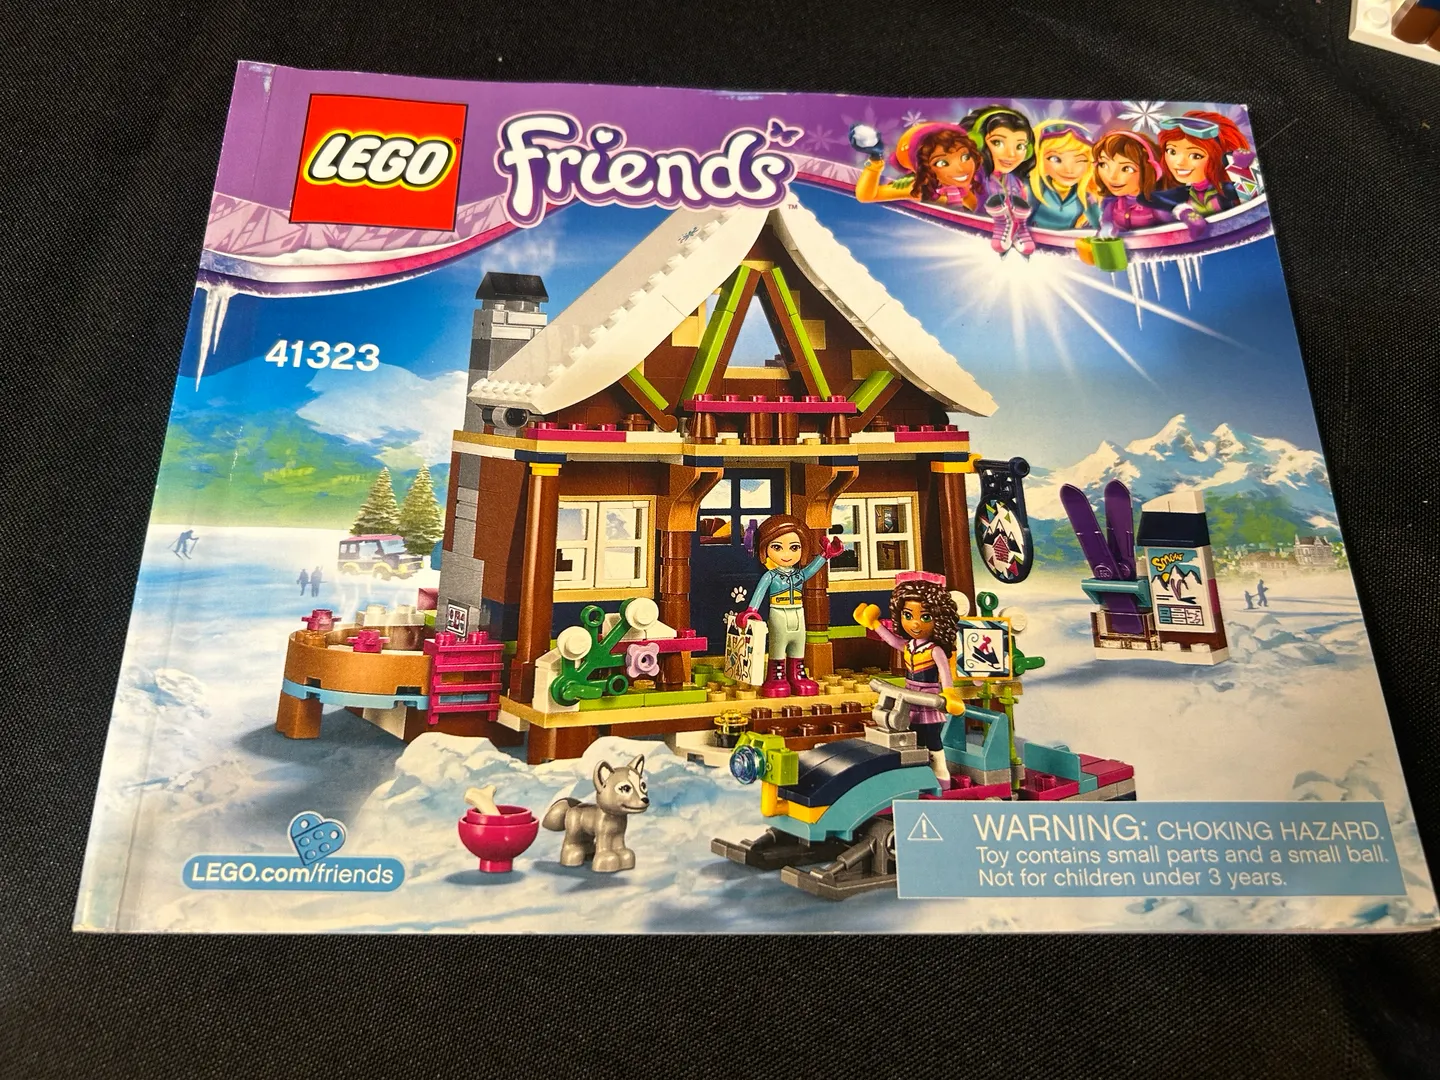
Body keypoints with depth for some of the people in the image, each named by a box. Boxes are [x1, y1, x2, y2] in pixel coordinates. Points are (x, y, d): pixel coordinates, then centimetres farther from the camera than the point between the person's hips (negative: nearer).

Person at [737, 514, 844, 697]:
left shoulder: (799, 574, 2)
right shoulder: (770, 576, -11)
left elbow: (811, 569, 17)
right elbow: (759, 592, -17)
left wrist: (824, 555, 12)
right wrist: (751, 610, -28)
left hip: (798, 619, 5)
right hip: (779, 619, -5)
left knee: (798, 649, 12)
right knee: (777, 648, 2)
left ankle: (797, 677, 21)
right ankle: (776, 679, 7)